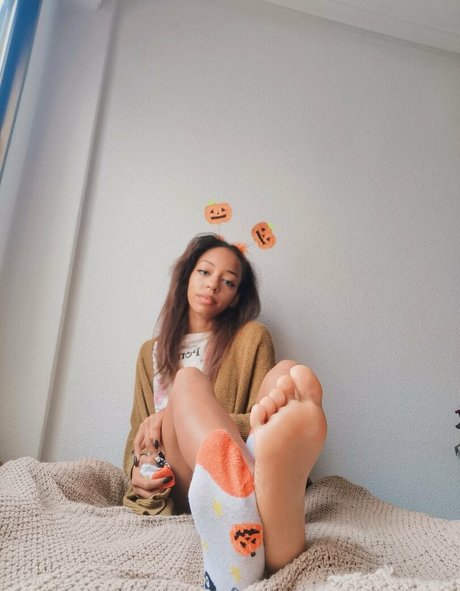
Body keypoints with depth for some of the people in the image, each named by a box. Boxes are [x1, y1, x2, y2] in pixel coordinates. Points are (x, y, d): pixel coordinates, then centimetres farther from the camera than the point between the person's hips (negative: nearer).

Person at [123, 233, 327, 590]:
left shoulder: (251, 337, 11)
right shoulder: (151, 352, 21)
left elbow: (260, 423, 2)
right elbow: (137, 433, 19)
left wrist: (176, 414, -10)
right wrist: (136, 469, -6)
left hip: (239, 466, 0)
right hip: (176, 485, 1)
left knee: (289, 373, -27)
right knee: (189, 380, -28)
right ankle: (274, 535, -56)